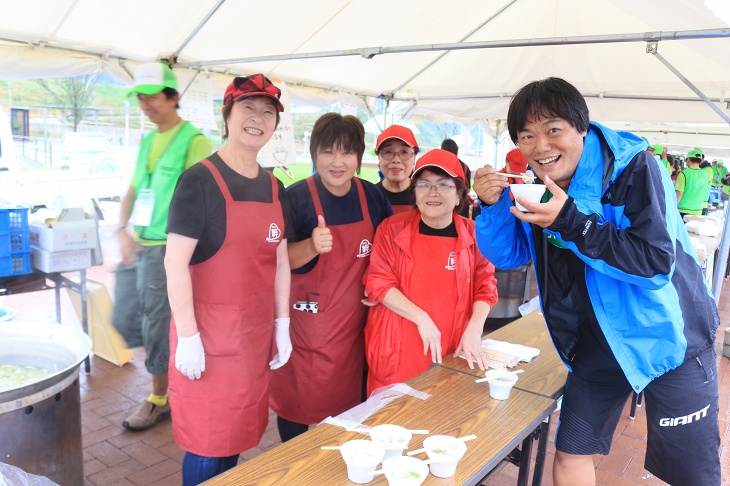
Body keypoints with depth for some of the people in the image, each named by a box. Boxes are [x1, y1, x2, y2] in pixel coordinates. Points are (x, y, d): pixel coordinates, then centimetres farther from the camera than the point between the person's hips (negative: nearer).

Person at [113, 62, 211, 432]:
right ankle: (171, 362, 35)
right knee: (125, 320, 14)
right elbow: (132, 191, 17)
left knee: (156, 324, 1)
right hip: (137, 245, 8)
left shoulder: (192, 140, -9)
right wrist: (123, 231, 1)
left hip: (166, 248, -8)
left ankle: (159, 400, 19)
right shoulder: (147, 142, 16)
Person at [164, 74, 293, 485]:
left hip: (256, 334, 6)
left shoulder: (275, 189, 9)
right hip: (209, 334, -6)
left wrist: (282, 326, 10)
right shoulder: (200, 180, -11)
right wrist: (188, 336, -16)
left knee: (239, 435, 17)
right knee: (208, 443, 6)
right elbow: (175, 260, -15)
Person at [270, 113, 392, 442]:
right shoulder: (296, 197, -13)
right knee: (296, 401, 7)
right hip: (305, 319, -4)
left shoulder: (373, 197, 0)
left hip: (353, 324, 4)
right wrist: (311, 246, -32)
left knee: (347, 400, 14)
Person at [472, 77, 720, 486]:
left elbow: (656, 260, -29)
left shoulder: (633, 168, -22)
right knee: (571, 452, 13)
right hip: (597, 342, 5)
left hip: (668, 340, -4)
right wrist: (493, 206, -16)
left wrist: (570, 221, -35)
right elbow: (507, 255, 3)